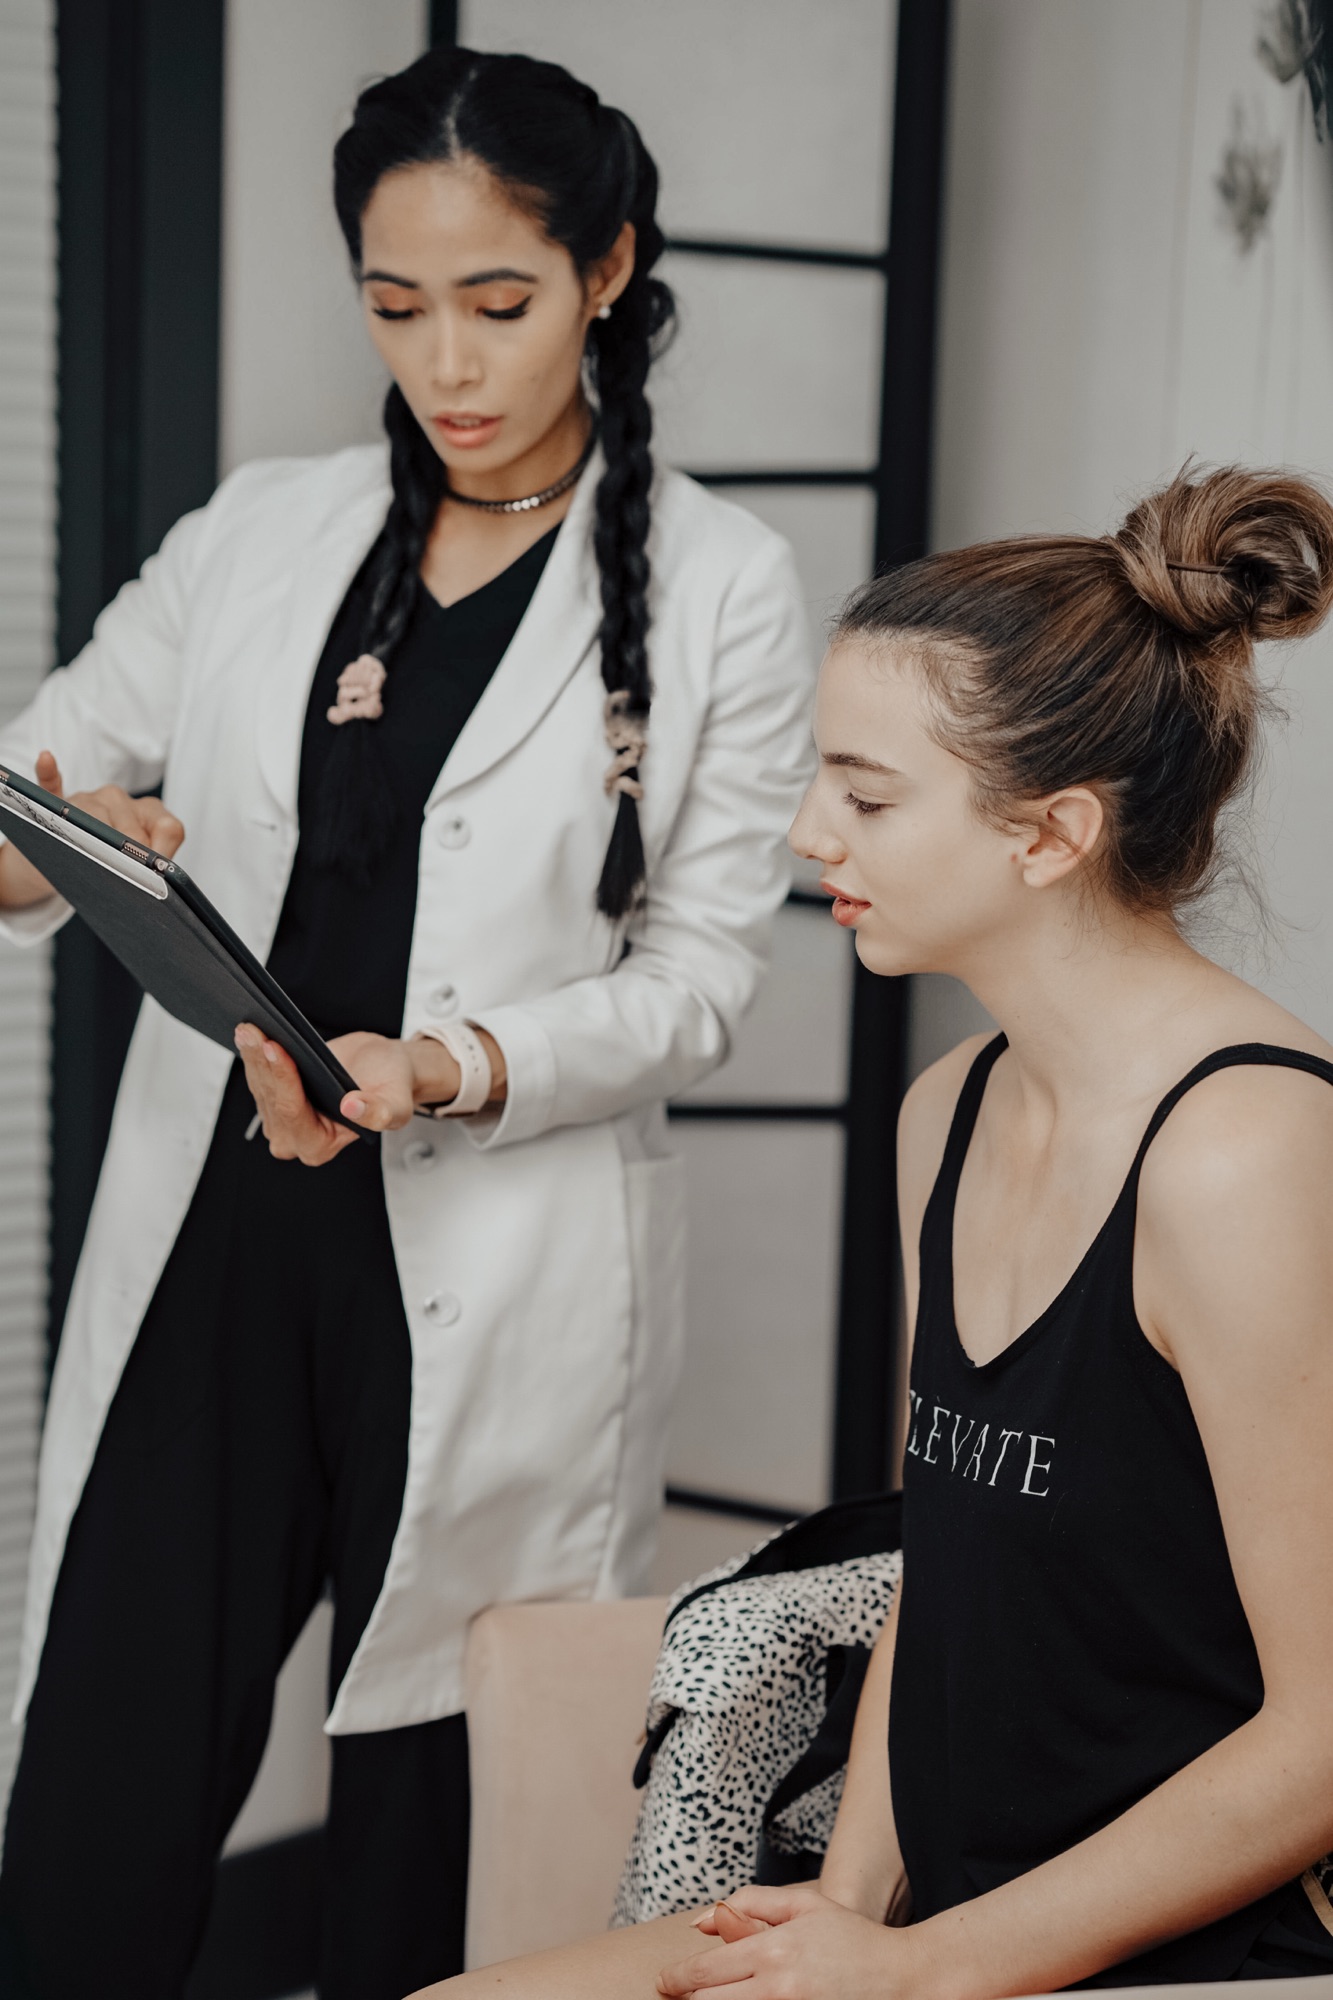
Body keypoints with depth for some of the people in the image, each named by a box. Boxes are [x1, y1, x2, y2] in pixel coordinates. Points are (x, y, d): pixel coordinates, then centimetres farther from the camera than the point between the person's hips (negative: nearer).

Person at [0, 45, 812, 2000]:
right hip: (212, 1251, 3)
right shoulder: (258, 534, 10)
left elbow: (696, 973, -1)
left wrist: (455, 1070, -19)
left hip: (498, 1293, -2)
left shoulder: (718, 586, 1)